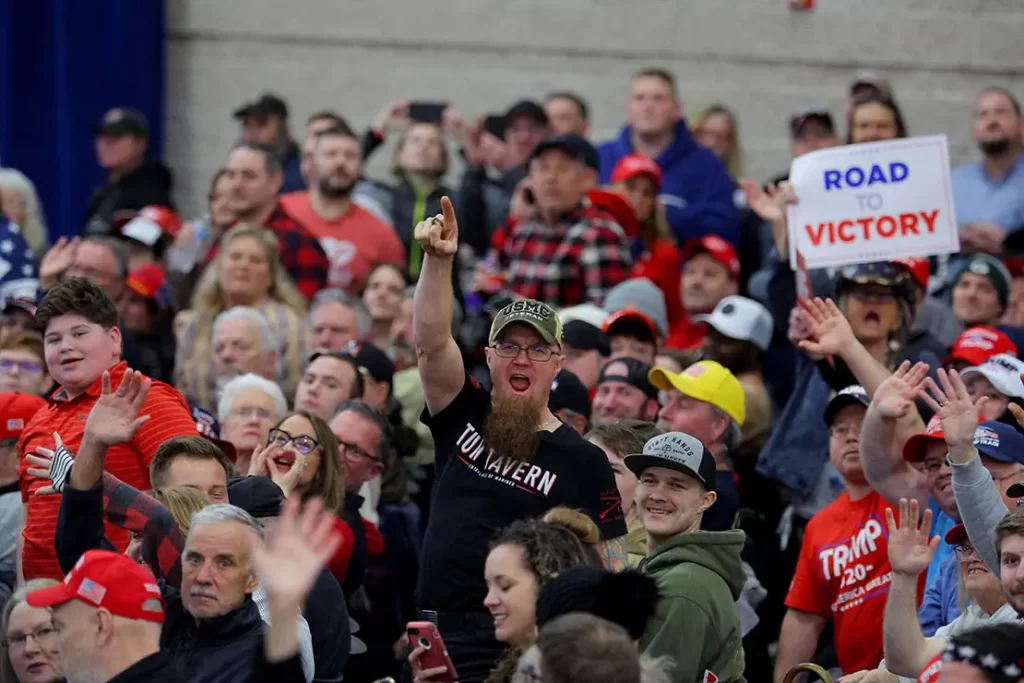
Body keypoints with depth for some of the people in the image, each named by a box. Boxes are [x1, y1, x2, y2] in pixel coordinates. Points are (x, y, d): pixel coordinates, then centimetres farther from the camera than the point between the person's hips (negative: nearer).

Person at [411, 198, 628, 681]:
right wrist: (438, 261, -19)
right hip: (434, 644, 4)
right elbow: (431, 343, -5)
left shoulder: (582, 462, 1)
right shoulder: (463, 419, 10)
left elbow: (611, 569, 0)